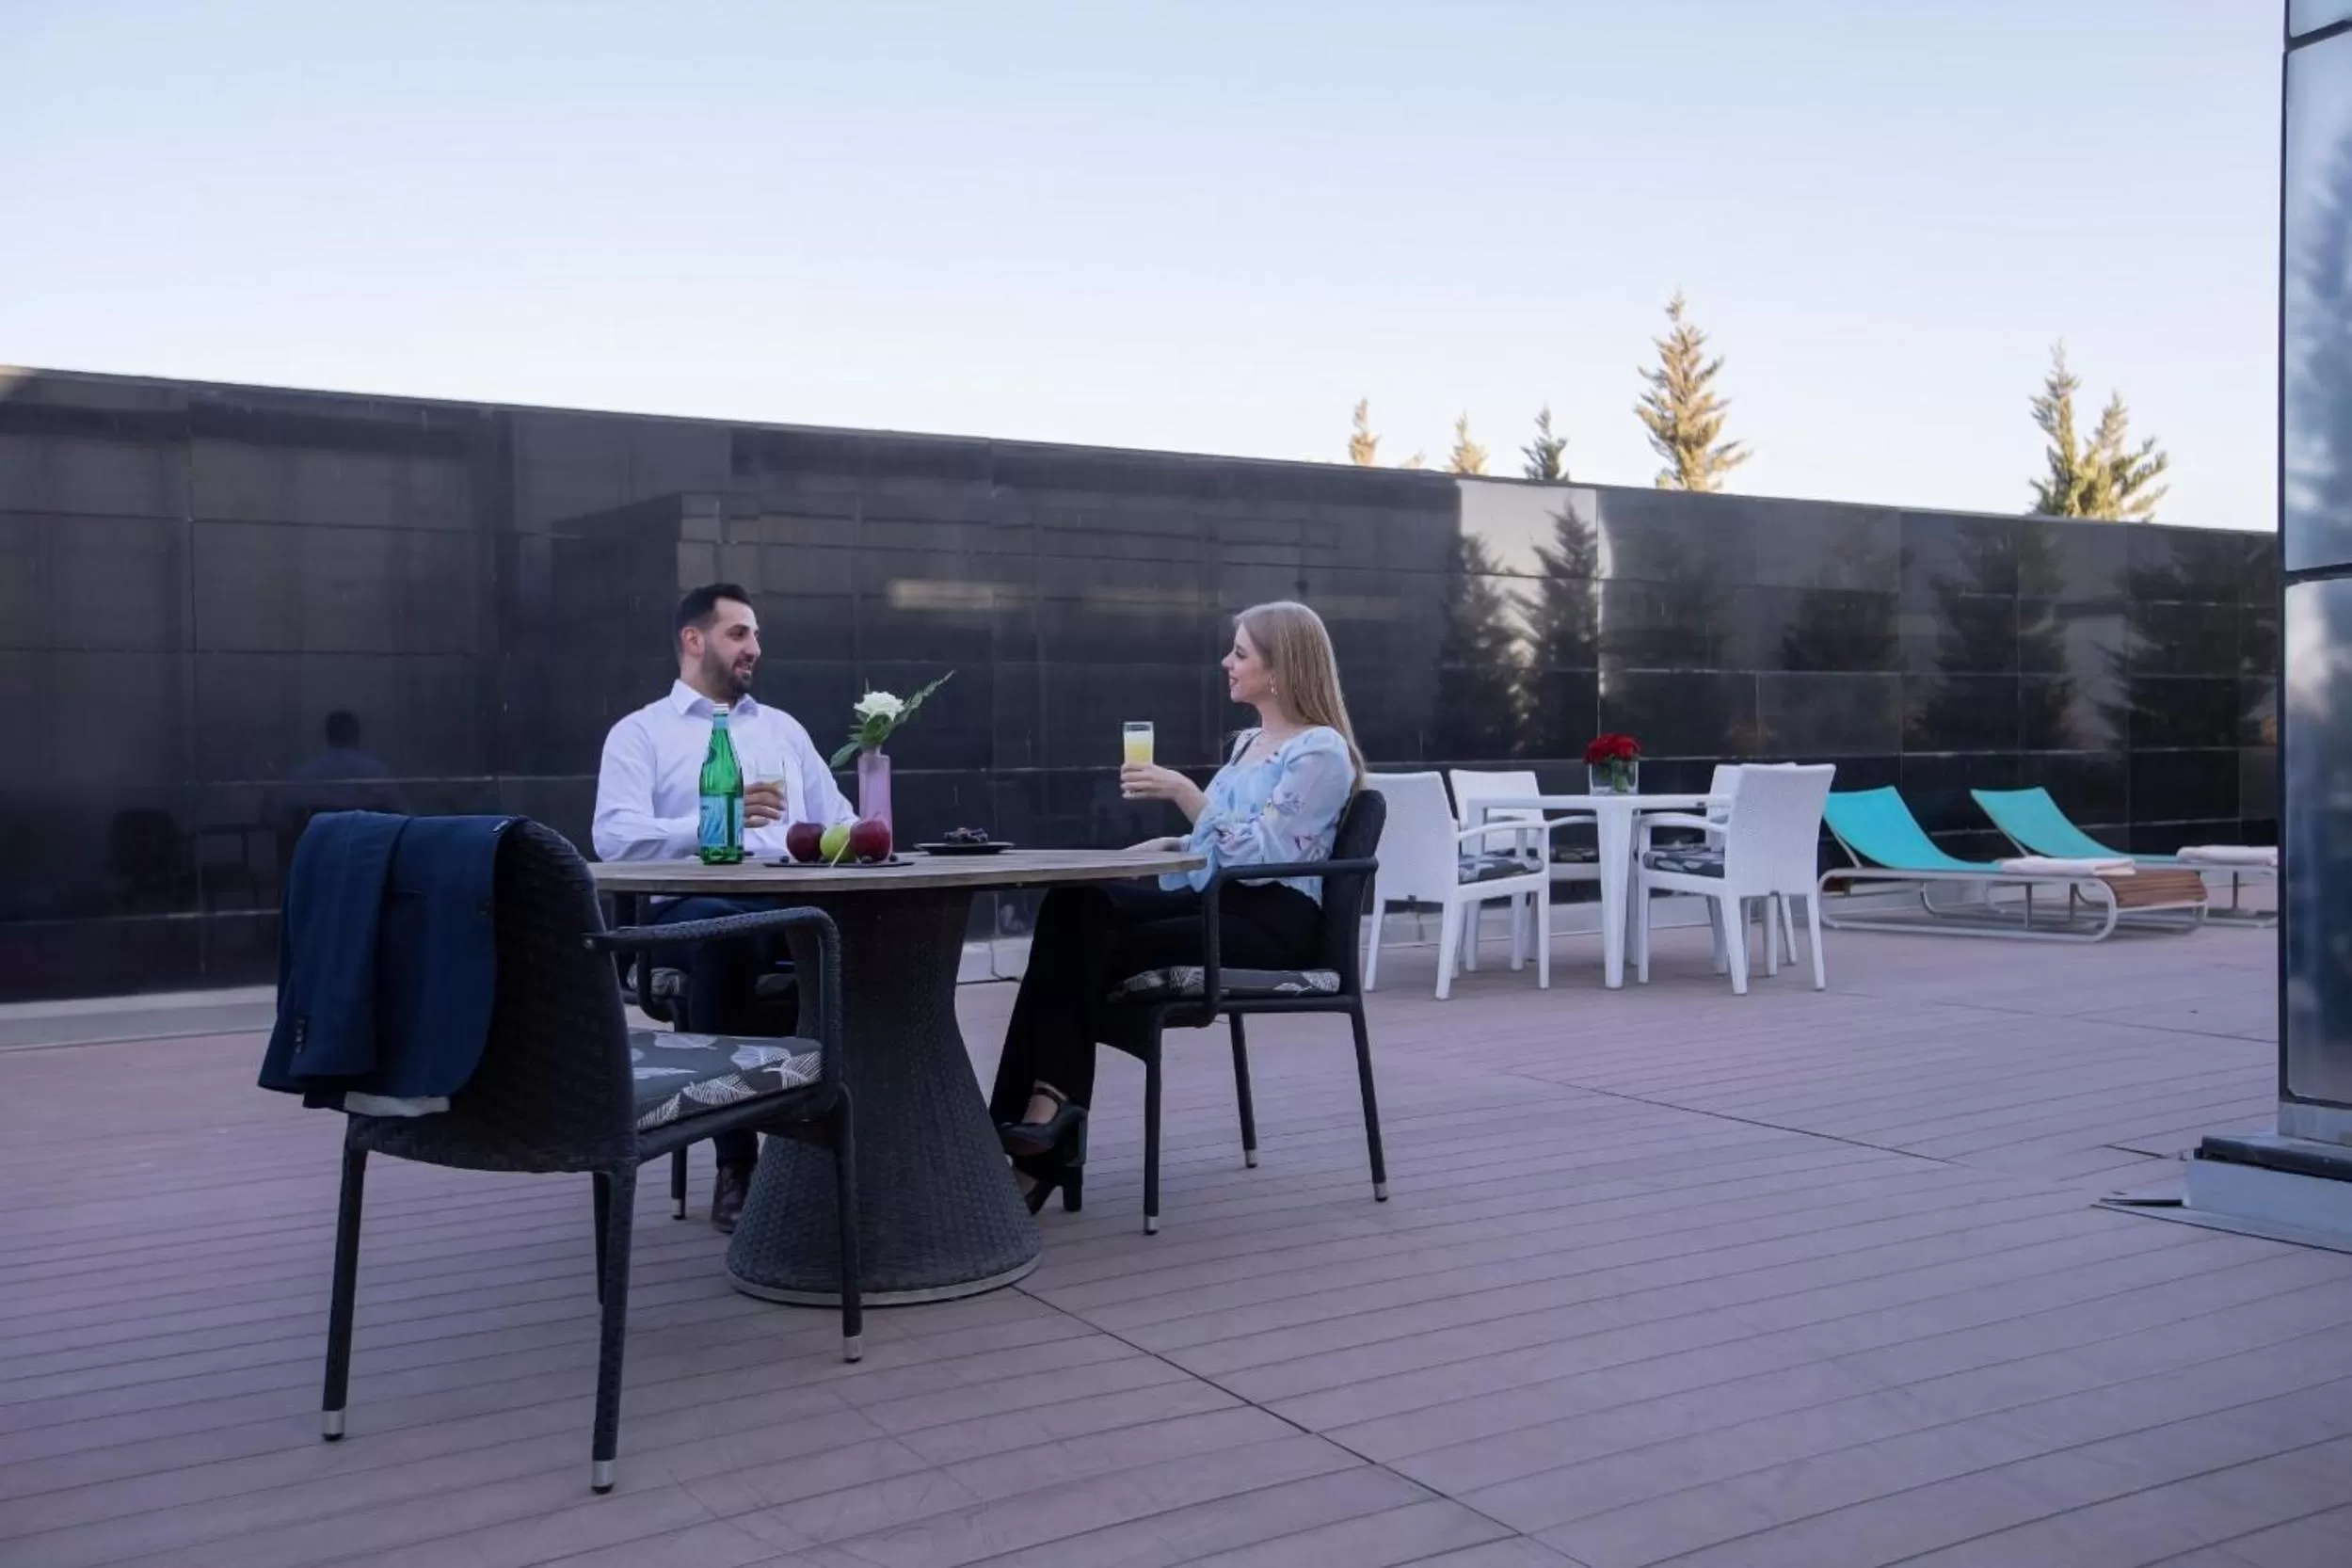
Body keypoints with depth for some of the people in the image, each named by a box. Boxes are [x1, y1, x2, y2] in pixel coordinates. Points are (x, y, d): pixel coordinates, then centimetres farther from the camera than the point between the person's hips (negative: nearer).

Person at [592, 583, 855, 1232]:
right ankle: (736, 1165, -30)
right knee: (724, 930, -41)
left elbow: (839, 822, 19)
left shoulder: (783, 728, 27)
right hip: (692, 905, -3)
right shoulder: (640, 732, 11)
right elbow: (616, 838, -6)